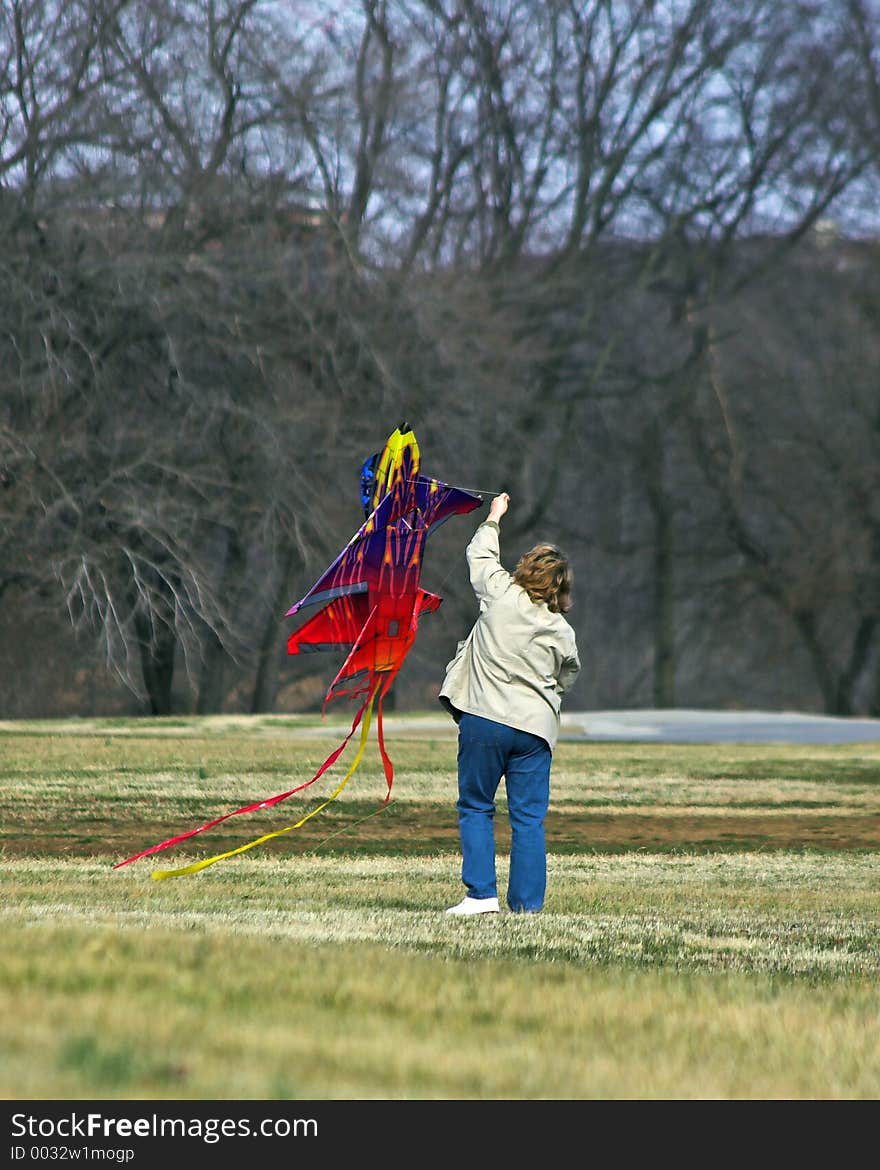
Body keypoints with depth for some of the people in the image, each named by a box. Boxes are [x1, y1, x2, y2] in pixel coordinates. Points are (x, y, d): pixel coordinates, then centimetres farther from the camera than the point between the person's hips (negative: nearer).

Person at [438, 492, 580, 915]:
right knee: (529, 818, 5)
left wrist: (493, 519, 32)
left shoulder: (500, 594, -3)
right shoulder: (563, 632, 2)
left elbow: (479, 554, 15)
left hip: (484, 720, -1)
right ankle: (527, 903, 3)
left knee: (475, 808, 9)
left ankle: (481, 893, 0)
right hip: (535, 726, 1)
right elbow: (566, 678, 12)